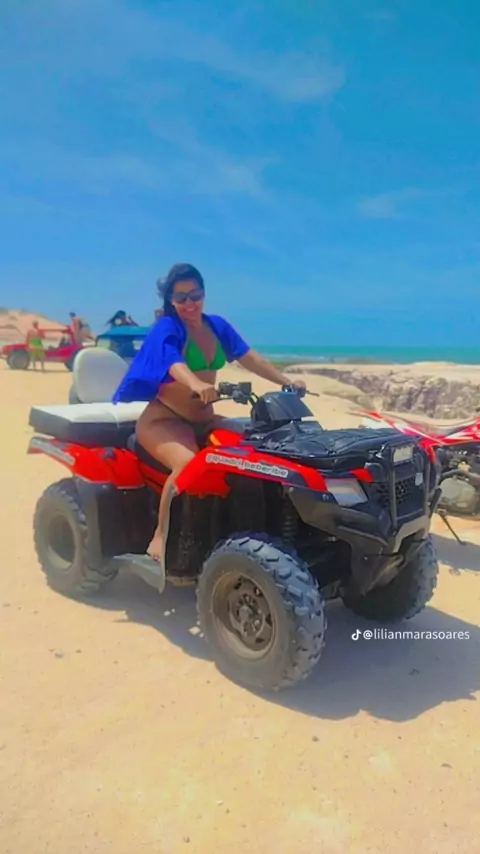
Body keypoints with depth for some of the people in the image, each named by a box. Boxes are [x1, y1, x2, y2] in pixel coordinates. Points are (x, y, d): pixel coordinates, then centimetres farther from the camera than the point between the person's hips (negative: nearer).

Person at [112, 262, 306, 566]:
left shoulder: (216, 325, 9)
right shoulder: (166, 328, -10)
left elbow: (250, 358, 3)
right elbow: (174, 363, -32)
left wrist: (287, 382, -10)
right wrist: (196, 385, -54)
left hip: (204, 420, 6)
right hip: (164, 420, -6)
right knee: (188, 464, -35)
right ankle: (160, 538, -23)